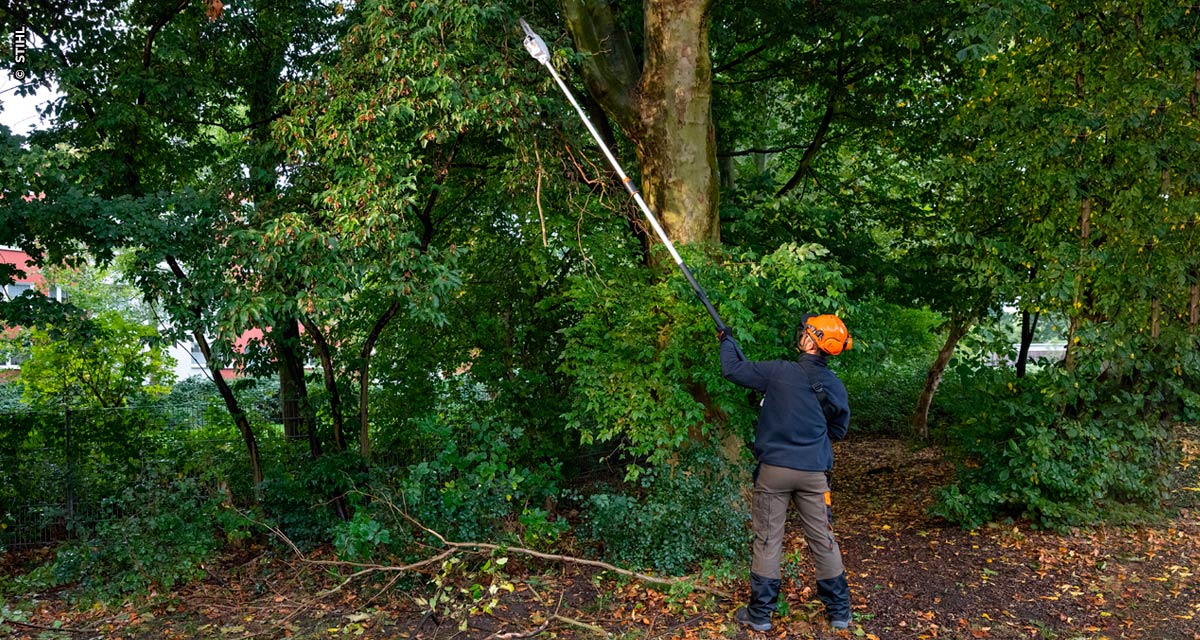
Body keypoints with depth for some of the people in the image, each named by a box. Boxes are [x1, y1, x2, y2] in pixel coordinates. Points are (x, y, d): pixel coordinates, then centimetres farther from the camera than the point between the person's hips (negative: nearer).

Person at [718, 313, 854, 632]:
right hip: (814, 473, 3)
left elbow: (732, 369, -4)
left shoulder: (779, 371, -11)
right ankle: (839, 611, 21)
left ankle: (760, 613, 13)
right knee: (823, 540, 12)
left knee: (768, 540, 5)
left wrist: (727, 341, 14)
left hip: (775, 469, -3)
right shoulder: (834, 386, 0)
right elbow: (838, 430, 12)